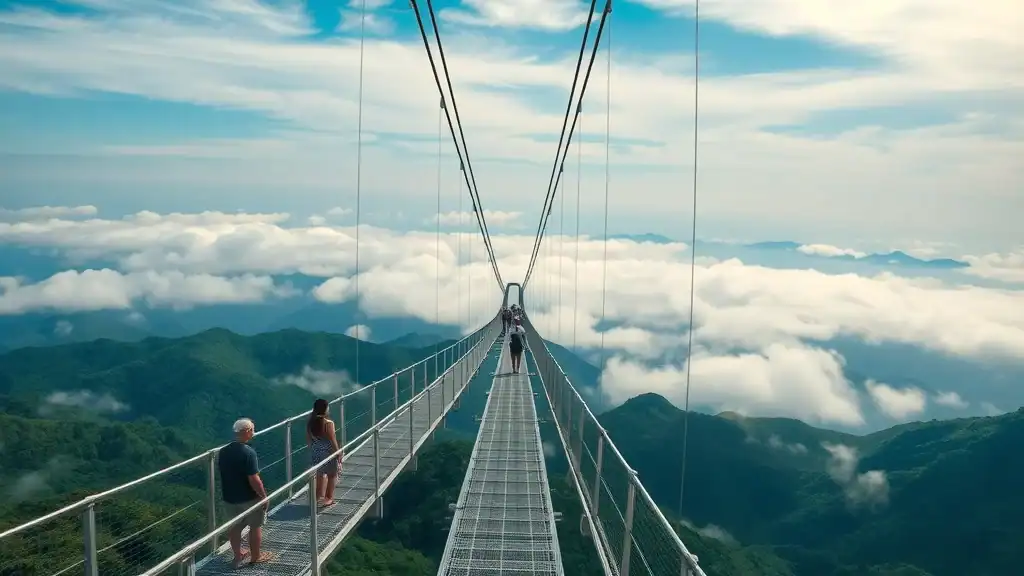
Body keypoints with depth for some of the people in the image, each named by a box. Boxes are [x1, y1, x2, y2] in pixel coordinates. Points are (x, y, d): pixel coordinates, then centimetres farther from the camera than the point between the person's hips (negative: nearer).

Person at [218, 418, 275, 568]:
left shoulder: (223, 452, -3)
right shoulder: (249, 453, -26)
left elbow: (222, 474, 8)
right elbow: (254, 480, -25)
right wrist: (264, 496, -13)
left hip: (230, 497, 6)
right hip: (250, 498, -6)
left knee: (235, 527, 20)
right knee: (255, 527, 13)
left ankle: (238, 556, 33)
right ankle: (256, 557, 26)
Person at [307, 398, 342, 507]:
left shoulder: (310, 423, -6)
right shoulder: (328, 423, -23)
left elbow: (308, 440, 4)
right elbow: (332, 440, -18)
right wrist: (339, 453, -7)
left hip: (316, 452, 5)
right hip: (328, 452, -5)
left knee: (320, 474, 22)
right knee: (332, 475, 15)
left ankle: (319, 497, 30)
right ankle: (329, 498, 23)